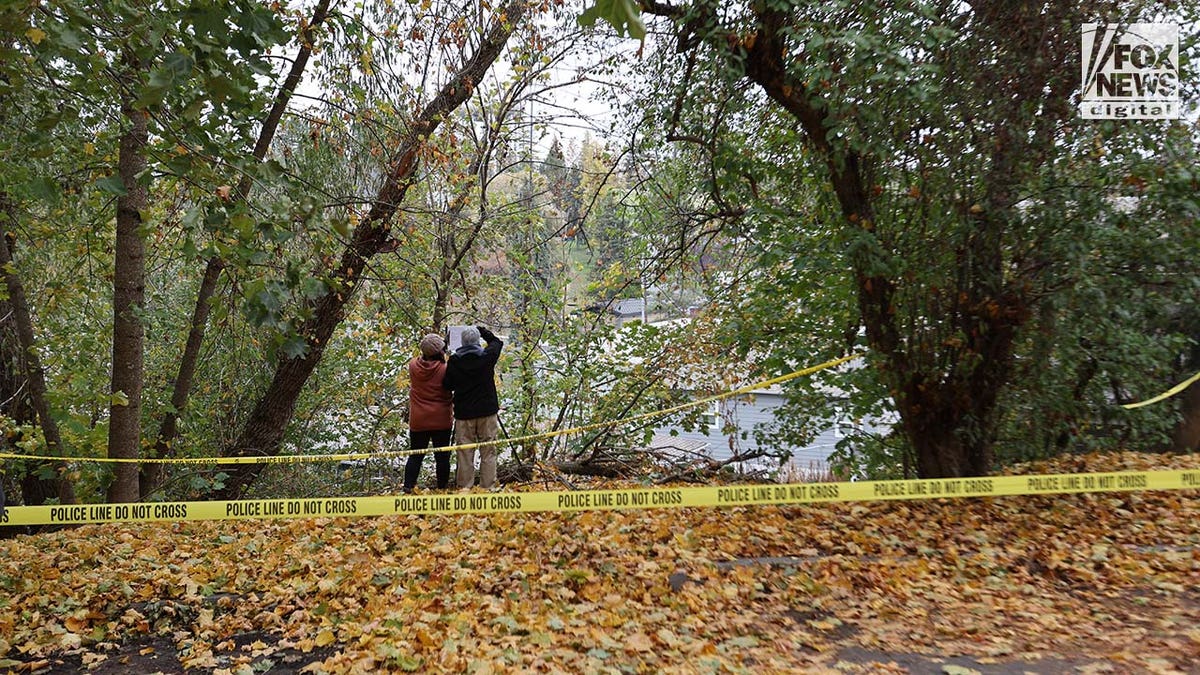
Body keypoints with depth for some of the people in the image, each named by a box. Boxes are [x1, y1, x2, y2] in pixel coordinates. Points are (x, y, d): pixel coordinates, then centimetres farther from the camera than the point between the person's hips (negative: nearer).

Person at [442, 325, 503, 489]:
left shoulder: (454, 360, -5)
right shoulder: (487, 356, -5)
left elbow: (447, 385, 3)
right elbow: (497, 342, 16)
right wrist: (483, 331, 25)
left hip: (463, 413, 1)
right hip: (487, 411, 0)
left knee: (465, 453, 6)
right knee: (488, 452, 5)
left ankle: (465, 487, 9)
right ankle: (488, 487, 6)